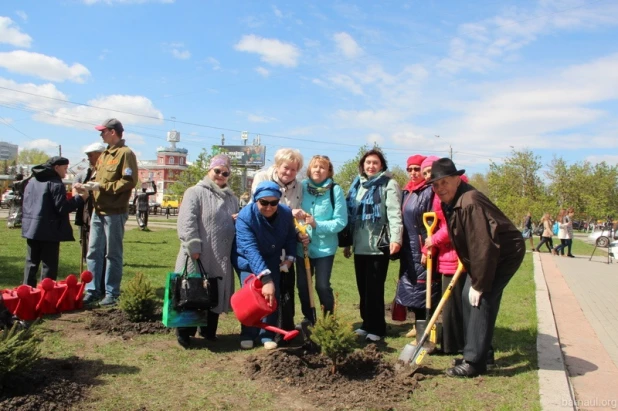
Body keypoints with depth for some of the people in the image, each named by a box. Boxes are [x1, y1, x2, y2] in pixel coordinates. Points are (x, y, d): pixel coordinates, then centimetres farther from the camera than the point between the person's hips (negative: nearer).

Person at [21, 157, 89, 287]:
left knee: (31, 263, 14)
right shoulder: (56, 183, -12)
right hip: (49, 230, -8)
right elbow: (62, 208, -16)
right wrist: (81, 198, -9)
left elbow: (26, 204, 19)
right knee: (49, 265, -1)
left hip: (31, 228, 8)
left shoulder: (32, 181, 15)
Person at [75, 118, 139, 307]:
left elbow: (129, 182, -17)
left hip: (115, 212, -8)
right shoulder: (104, 154, 18)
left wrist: (101, 186, -17)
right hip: (98, 210, 8)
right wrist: (87, 186, 6)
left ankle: (112, 293, 11)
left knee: (112, 254, 1)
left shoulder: (125, 153, -9)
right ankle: (93, 290, 18)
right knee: (94, 252, 10)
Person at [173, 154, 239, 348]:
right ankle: (184, 332, 16)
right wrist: (193, 247, -19)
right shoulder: (195, 192, -3)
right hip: (198, 257, -6)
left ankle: (209, 331, 28)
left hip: (221, 258, 6)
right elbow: (187, 222, -13)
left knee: (216, 294, 12)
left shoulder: (232, 198, 17)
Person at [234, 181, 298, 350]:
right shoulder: (245, 216, -33)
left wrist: (290, 257, -14)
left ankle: (267, 335, 11)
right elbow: (250, 249, -43)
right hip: (248, 261, -3)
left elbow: (291, 237, 2)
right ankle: (247, 335, 8)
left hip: (272, 260, 3)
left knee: (274, 297, -4)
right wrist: (265, 278, -52)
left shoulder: (286, 213, -18)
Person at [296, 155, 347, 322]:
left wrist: (317, 225, -20)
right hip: (302, 246, 3)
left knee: (322, 286, -1)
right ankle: (309, 320, 30)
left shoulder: (335, 190, -9)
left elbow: (341, 221, -11)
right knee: (302, 285, 10)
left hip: (325, 247, -3)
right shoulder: (302, 187, 0)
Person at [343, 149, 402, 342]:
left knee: (374, 288, -1)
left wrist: (396, 238, -25)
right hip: (360, 246, 6)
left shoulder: (389, 184, -2)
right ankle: (367, 324, 23)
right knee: (363, 288, 11)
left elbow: (394, 212, -13)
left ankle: (377, 328, 11)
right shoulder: (357, 185, 16)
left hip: (379, 245, -6)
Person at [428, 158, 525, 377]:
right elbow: (465, 241, 11)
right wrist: (470, 273, 12)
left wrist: (479, 285, -25)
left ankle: (474, 362, -6)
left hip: (506, 254, -10)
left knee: (481, 299, -14)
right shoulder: (449, 202, 0)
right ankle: (481, 353, 22)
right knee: (468, 297, 8)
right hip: (487, 255, 10)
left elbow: (483, 247, -32)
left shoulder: (470, 204, -31)